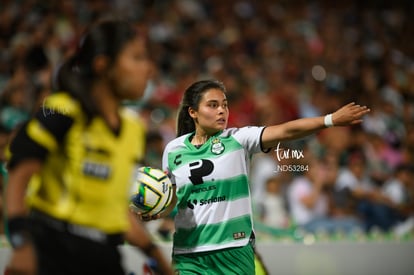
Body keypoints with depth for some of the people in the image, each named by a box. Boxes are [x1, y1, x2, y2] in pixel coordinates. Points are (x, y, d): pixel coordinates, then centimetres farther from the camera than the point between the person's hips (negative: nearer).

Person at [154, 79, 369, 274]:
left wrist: (331, 119, -27)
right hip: (188, 254, 2)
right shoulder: (173, 150, 5)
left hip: (234, 251, -1)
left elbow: (286, 131, -15)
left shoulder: (238, 139, -2)